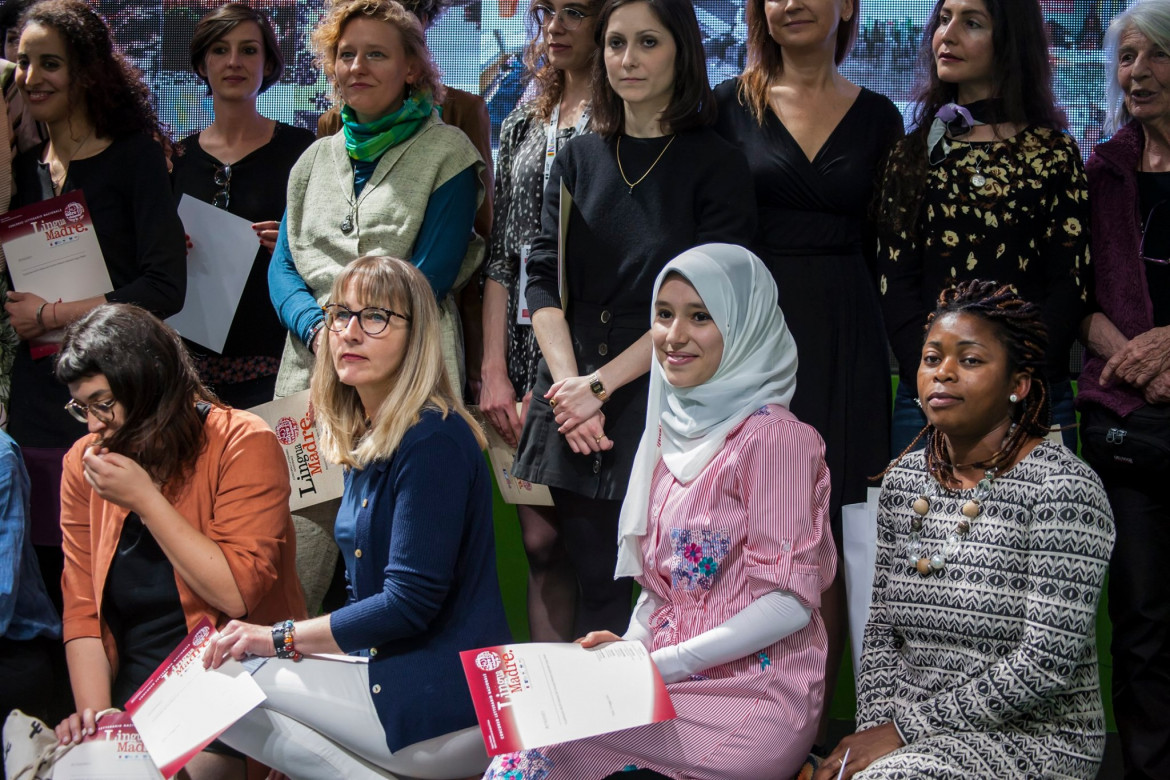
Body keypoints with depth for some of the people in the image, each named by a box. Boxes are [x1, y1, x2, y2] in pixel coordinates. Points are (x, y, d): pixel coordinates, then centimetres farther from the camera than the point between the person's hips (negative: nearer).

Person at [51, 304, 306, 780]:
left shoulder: (242, 446, -8)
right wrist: (94, 713, -7)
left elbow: (240, 593, -16)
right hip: (133, 700, 4)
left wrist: (145, 499, -16)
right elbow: (82, 606, 7)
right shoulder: (84, 464, 8)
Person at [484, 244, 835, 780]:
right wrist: (628, 647, 2)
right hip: (668, 684, 7)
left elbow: (790, 600, -14)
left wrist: (666, 662, -15)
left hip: (754, 699, -7)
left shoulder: (772, 438, -10)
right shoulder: (673, 432, 15)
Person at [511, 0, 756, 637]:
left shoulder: (716, 166, 0)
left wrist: (601, 383, -13)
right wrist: (567, 382, -9)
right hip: (573, 405, 3)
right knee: (595, 586, 6)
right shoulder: (578, 159, 13)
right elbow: (542, 278, 6)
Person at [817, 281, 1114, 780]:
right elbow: (881, 632, 11)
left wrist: (907, 728, -16)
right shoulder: (904, 482, 9)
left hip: (1032, 737, -5)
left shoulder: (1063, 486, -12)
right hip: (909, 730, 5)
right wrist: (877, 724, -8)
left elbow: (1046, 663, -17)